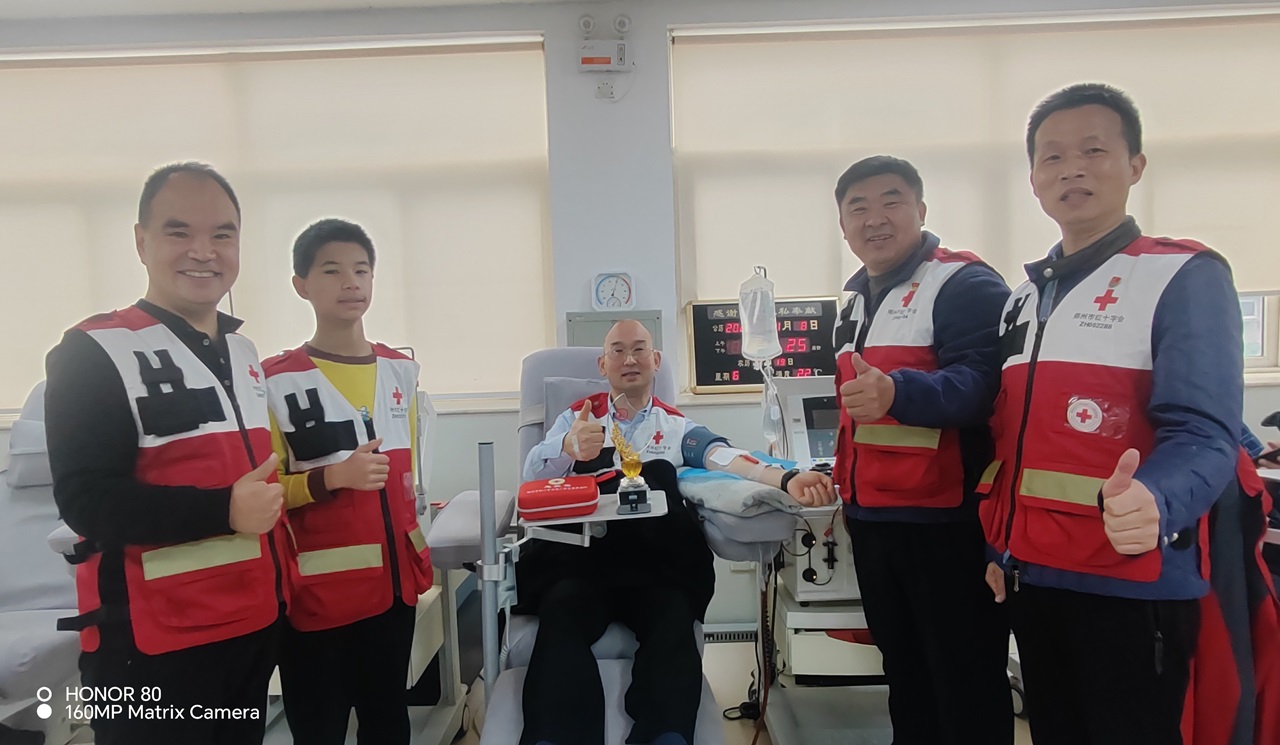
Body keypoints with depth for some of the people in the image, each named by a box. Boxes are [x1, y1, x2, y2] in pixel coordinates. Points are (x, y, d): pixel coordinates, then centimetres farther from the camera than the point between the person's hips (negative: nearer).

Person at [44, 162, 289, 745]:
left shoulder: (244, 354, 10)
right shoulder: (92, 354, -12)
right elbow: (85, 498, -19)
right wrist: (221, 511, -29)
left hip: (254, 624, 7)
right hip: (152, 644, -7)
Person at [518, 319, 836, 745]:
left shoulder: (677, 426, 24)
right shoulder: (577, 416, 24)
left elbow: (724, 457, 3)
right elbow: (530, 473, 7)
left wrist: (787, 480, -20)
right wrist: (568, 449, -20)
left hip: (655, 558, 1)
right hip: (579, 553, 0)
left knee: (673, 621, -32)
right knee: (563, 613, -33)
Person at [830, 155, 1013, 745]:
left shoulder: (964, 284, -11)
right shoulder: (858, 297, 16)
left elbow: (984, 383, -25)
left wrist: (898, 392, -42)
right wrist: (844, 478, 23)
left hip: (947, 520, -8)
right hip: (873, 519, 8)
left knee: (966, 680, 4)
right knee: (903, 672, 21)